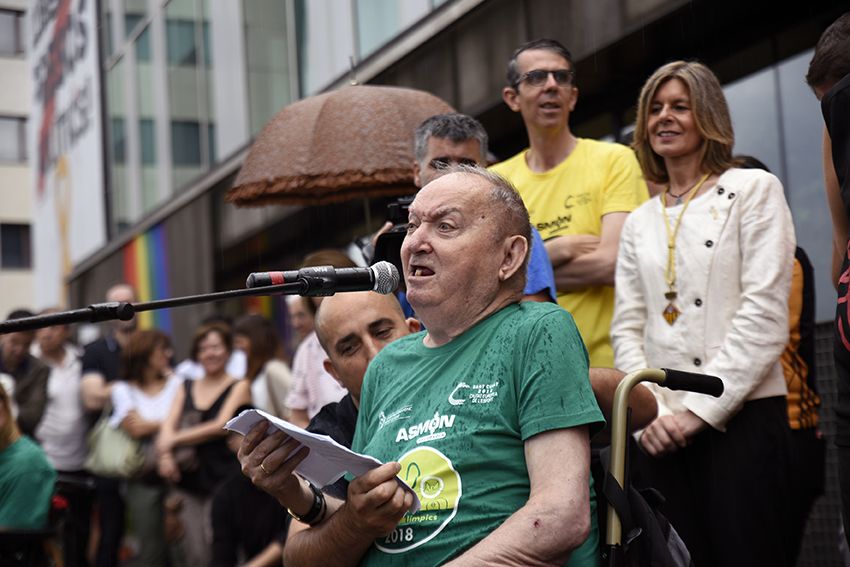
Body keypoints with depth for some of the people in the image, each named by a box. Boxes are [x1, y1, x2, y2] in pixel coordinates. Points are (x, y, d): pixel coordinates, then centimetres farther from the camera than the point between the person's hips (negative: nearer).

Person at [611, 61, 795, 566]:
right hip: (662, 430, 4)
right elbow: (627, 326, 11)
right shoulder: (640, 222, 17)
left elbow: (765, 315, -7)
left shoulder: (754, 190, 3)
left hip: (740, 414, -4)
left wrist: (700, 408, -11)